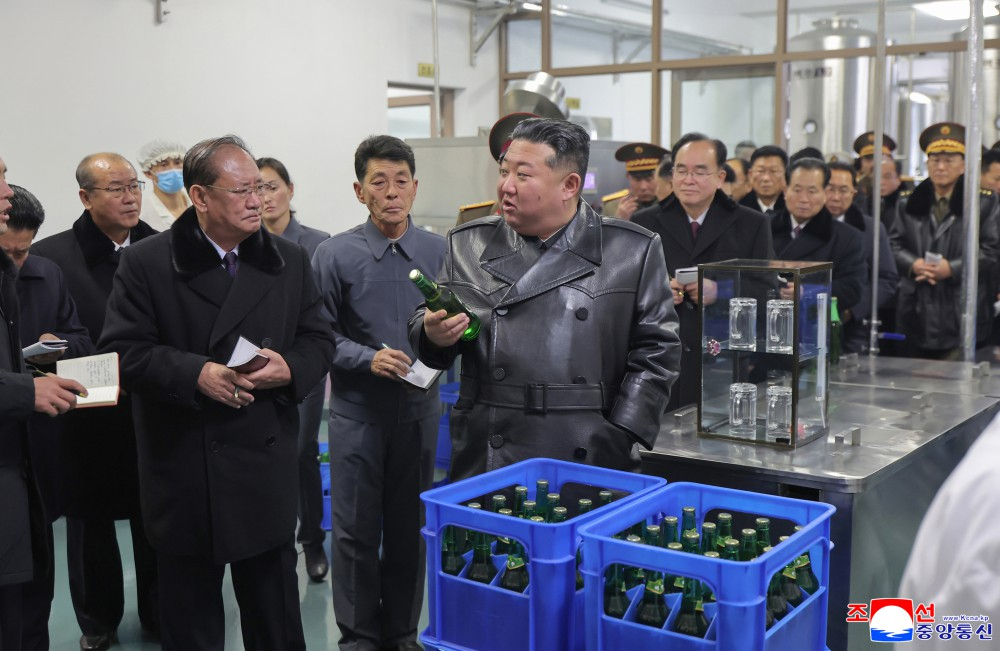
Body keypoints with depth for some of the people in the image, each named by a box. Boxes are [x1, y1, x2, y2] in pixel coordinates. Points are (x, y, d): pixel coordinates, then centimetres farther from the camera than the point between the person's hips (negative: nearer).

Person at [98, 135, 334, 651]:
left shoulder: (290, 261, 6)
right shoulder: (146, 263, -5)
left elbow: (318, 341, 8)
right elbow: (123, 351, -9)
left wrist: (290, 369, -13)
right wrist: (196, 374, -22)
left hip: (266, 467, 3)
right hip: (182, 471, -2)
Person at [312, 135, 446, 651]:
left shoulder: (439, 252, 1)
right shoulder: (335, 254, -5)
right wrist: (368, 358, -19)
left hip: (420, 409, 2)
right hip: (358, 410, -2)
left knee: (410, 529, 13)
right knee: (357, 531, 6)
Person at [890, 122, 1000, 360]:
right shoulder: (908, 202, 14)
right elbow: (893, 244, 9)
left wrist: (952, 268, -15)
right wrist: (913, 264, -10)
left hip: (962, 315, -3)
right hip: (917, 314, 3)